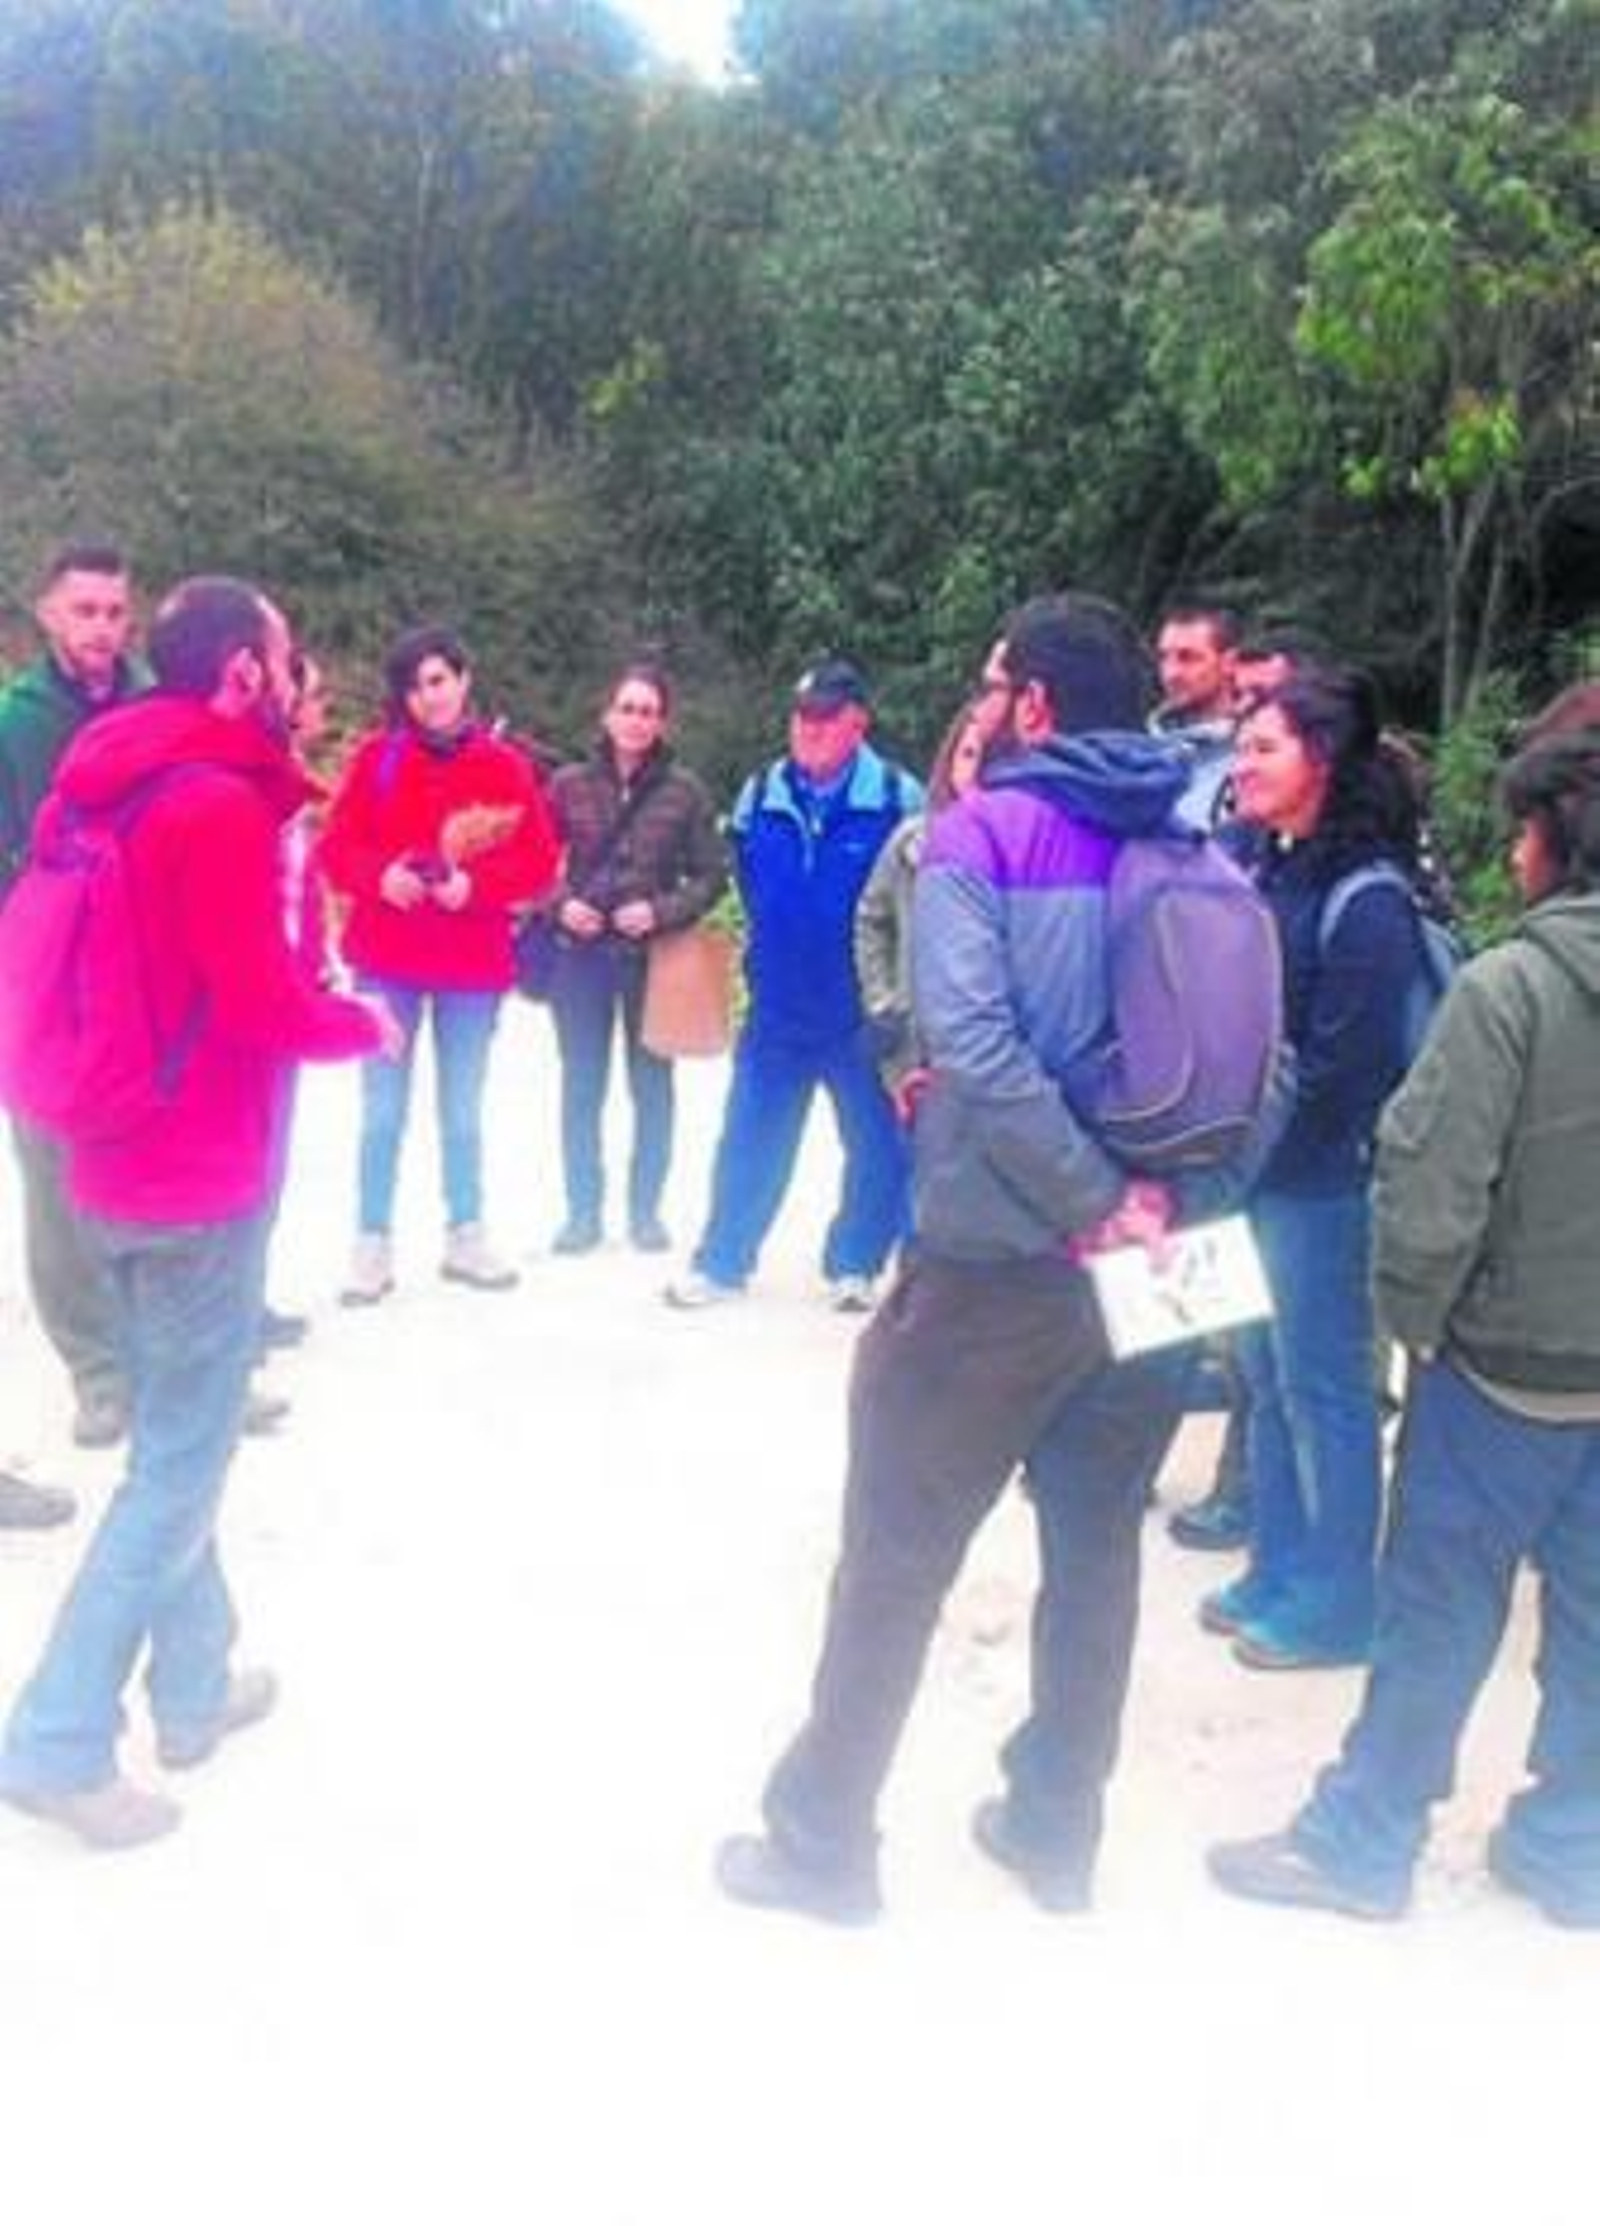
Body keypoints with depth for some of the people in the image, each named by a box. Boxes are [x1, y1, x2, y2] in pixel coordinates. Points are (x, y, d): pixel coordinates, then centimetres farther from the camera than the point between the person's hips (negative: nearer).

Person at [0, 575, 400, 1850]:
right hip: (200, 1179, -9)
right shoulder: (224, 806, -19)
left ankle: (194, 1688, 31)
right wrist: (365, 1023, -4)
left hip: (124, 1164, 10)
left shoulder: (111, 788, 10)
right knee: (181, 1463, 0)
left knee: (176, 1440, 19)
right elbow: (261, 1003, -22)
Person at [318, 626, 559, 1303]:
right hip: (387, 960, 0)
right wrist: (381, 875, -19)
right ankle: (374, 1245, 10)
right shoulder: (375, 757, 0)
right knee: (383, 1109, 3)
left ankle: (465, 1237, 24)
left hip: (473, 963, 1)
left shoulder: (506, 765, -1)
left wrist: (474, 883, -17)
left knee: (463, 1110, 13)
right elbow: (336, 847, 0)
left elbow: (539, 861, -2)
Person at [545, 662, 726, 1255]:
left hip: (652, 956, -1)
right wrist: (561, 903, -11)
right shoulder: (570, 784, 1)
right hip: (581, 953, 1)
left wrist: (663, 911, -15)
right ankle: (583, 1209, 20)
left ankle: (645, 1210, 21)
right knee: (581, 1086, 8)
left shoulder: (684, 789, -3)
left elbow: (711, 875, -1)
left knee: (652, 1085, 8)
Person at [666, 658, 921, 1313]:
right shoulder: (761, 795, 0)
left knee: (879, 1146, 8)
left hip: (863, 1011, -3)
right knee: (750, 1143, 10)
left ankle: (853, 1266, 26)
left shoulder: (897, 798, -13)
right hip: (777, 1007, 3)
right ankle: (720, 1264, 23)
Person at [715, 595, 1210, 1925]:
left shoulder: (979, 834, -10)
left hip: (997, 1259, -5)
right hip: (1153, 1258, 5)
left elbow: (974, 1041, -24)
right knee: (1098, 1545, 18)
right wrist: (1155, 1191, 1)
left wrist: (1094, 1199, -19)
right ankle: (1056, 1830, 32)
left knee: (898, 1558, 9)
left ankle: (822, 1841, 22)